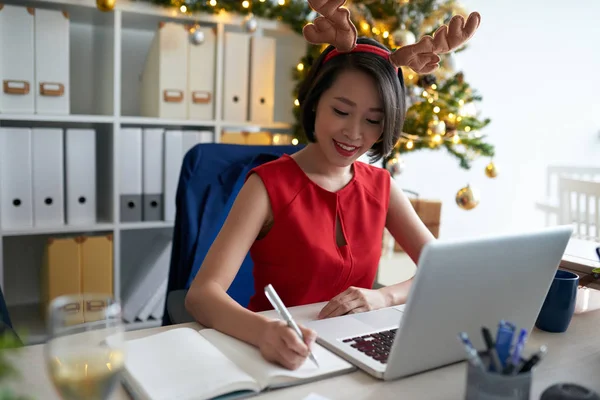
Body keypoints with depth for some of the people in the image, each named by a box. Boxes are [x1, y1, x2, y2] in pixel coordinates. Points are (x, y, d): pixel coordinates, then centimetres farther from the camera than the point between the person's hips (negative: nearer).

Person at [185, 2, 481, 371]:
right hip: (284, 357, -3)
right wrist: (263, 332, -40)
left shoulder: (381, 186, 2)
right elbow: (201, 294, -21)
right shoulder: (268, 186, -12)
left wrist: (384, 297, -16)